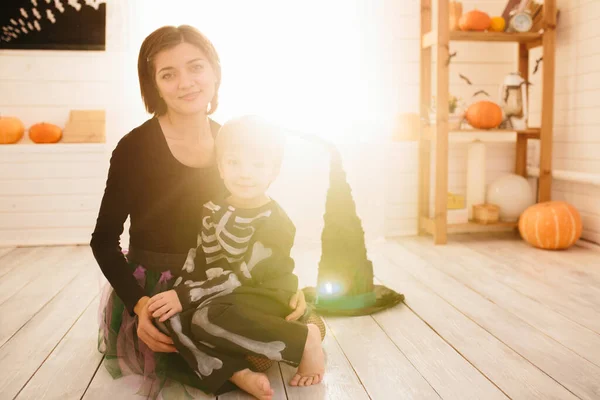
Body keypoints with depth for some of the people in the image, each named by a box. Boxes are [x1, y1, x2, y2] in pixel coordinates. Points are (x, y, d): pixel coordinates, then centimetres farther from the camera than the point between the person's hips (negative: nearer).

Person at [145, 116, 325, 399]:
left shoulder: (276, 223, -15)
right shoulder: (212, 209, 4)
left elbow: (244, 275, -21)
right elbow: (196, 261, 9)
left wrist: (187, 296, -24)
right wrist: (176, 294, -8)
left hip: (264, 297, -6)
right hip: (221, 297, 7)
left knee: (208, 319, -34)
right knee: (169, 315, -17)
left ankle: (306, 339, -21)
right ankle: (239, 374, -27)